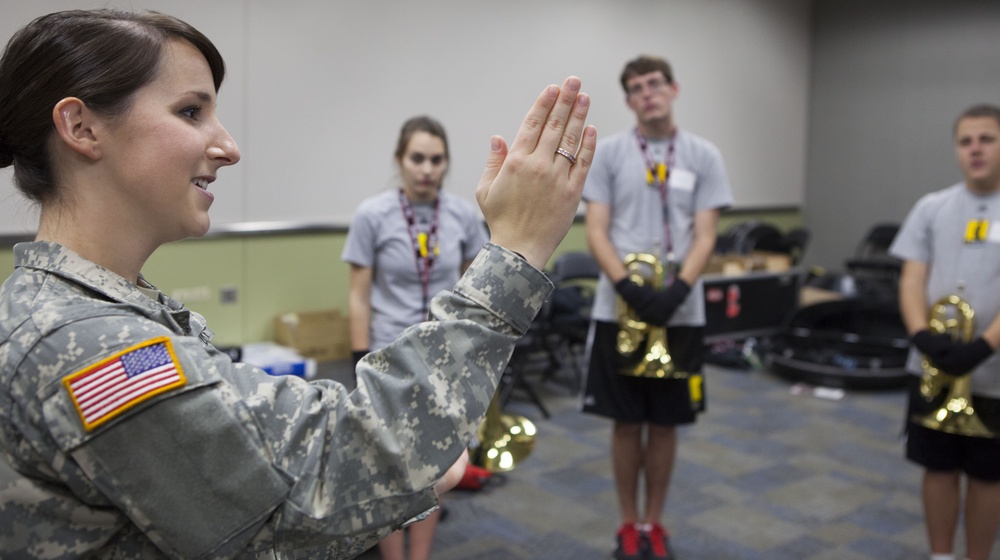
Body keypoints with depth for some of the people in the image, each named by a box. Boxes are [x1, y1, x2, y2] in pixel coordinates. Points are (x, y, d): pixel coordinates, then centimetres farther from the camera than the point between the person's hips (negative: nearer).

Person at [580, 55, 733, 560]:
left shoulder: (703, 156, 3)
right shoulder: (608, 152, 1)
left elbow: (704, 237, -3)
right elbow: (596, 231, -5)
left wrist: (677, 291, -20)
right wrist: (629, 288, -20)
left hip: (679, 313, 1)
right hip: (619, 310, -1)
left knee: (665, 422, 10)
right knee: (626, 421, 8)